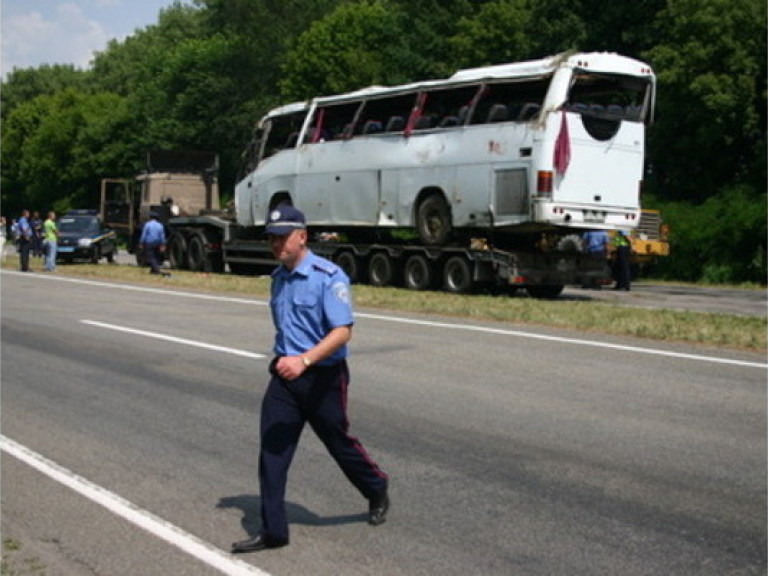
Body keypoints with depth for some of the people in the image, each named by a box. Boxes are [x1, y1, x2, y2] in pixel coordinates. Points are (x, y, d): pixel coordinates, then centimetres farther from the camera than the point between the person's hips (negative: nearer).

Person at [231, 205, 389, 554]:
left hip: (323, 377, -6)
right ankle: (273, 531, 5)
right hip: (284, 375, 6)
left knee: (339, 444, 11)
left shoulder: (329, 276, -16)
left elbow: (343, 331, -24)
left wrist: (304, 360, -34)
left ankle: (377, 492, 39)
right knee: (272, 450, -2)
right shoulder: (279, 277, 9)